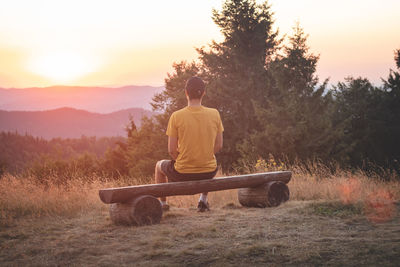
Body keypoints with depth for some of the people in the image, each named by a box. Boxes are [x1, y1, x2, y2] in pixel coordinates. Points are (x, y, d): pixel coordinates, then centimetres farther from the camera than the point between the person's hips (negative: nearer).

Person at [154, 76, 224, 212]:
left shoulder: (176, 117, -13)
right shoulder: (214, 114, -7)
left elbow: (172, 150, -9)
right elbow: (218, 146, 0)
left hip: (182, 175, -2)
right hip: (208, 172, 2)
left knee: (160, 165, 32)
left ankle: (163, 203, 38)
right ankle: (203, 199, 33)